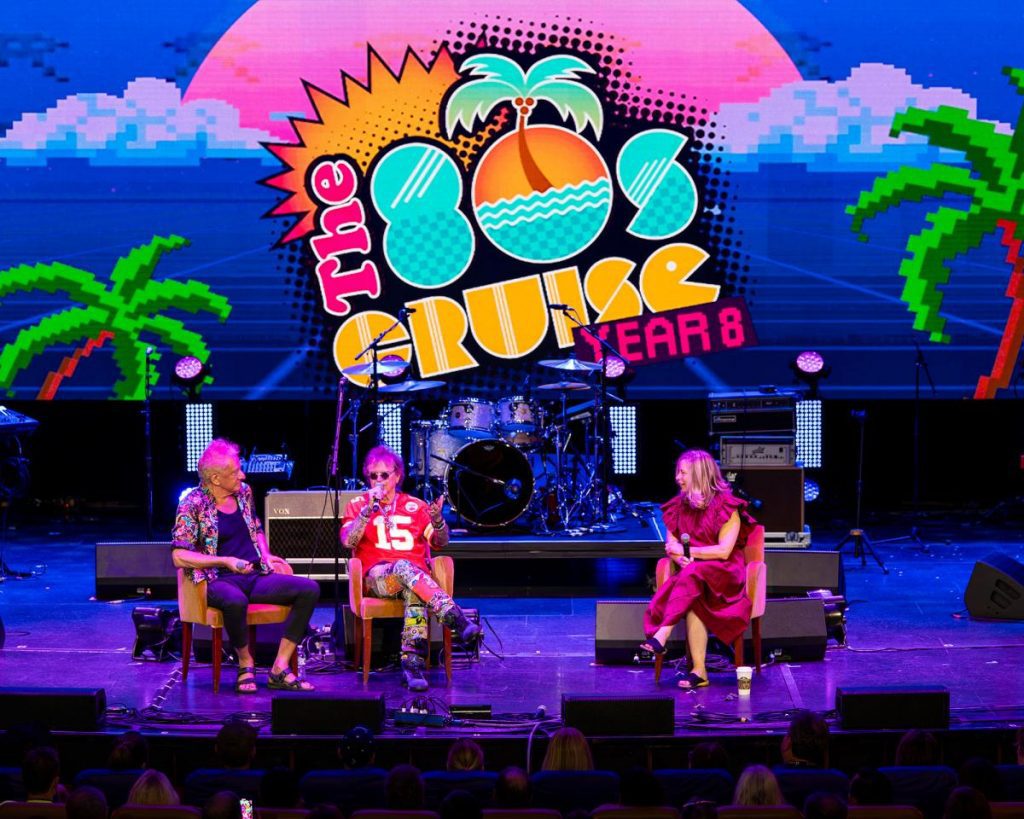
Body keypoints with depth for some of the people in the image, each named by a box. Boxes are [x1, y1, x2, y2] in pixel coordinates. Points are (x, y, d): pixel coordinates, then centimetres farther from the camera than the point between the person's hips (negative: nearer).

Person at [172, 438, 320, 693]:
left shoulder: (243, 492, 11)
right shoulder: (193, 505, -8)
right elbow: (179, 557, -12)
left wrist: (265, 555, 6)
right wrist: (226, 561, -19)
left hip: (255, 575, 7)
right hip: (218, 580, -6)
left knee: (309, 589, -17)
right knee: (235, 601, -43)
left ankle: (279, 670, -17)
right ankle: (246, 663, -14)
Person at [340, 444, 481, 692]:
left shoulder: (415, 506, 18)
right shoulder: (358, 504, 13)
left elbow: (440, 543, 9)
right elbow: (348, 541, -4)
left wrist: (437, 520, -12)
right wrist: (369, 510, -15)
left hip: (415, 575, 2)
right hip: (376, 577, -1)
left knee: (414, 593, -37)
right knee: (404, 567, -37)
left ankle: (413, 663, -45)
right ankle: (459, 621, -51)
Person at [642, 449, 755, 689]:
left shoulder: (726, 505, -4)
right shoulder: (679, 506, 13)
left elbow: (724, 551, -11)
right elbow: (671, 546, 11)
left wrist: (687, 551, -11)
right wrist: (680, 559, -12)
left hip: (724, 575, -4)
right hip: (690, 573, 4)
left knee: (693, 575, -38)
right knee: (692, 602, -33)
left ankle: (661, 636, -47)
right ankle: (698, 671, -39)